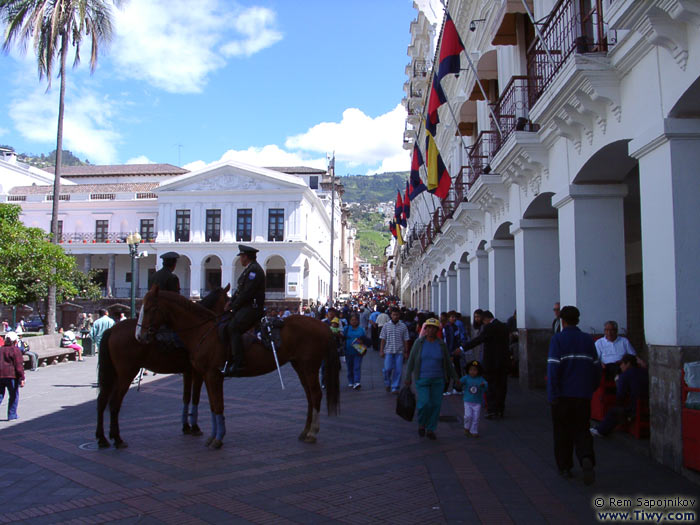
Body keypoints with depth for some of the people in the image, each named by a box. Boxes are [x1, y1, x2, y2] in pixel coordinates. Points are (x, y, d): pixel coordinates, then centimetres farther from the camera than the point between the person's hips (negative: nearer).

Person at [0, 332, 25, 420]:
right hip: (11, 376, -5)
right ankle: (11, 415, 9)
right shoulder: (15, 350, -5)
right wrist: (22, 378, -11)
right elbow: (19, 365, -11)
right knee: (14, 396, 7)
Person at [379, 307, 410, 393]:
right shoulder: (386, 326, 3)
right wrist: (381, 351, 0)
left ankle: (395, 387, 11)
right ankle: (387, 383, 21)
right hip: (389, 351, 0)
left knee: (398, 370, 0)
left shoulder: (403, 326, 3)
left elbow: (405, 340, 6)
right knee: (388, 368, -6)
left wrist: (406, 352, 4)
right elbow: (383, 339, 5)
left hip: (399, 352, 1)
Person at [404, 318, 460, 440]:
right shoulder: (419, 342, -3)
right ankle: (421, 424, 15)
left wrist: (455, 377, 13)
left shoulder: (442, 345, 1)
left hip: (438, 380, 2)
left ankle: (430, 429, 18)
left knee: (436, 405, 2)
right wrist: (408, 377, -4)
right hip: (422, 379, -2)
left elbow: (448, 363, 11)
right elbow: (411, 360, 0)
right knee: (424, 403, -12)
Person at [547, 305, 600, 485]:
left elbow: (553, 368, -15)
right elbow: (596, 366, 10)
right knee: (581, 430, 11)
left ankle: (565, 467, 17)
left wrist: (553, 395, -12)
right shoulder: (588, 339, 5)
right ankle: (586, 458, -13)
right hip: (583, 395, 3)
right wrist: (592, 388, 23)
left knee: (563, 432, 11)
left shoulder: (558, 339, -9)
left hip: (563, 395, -3)